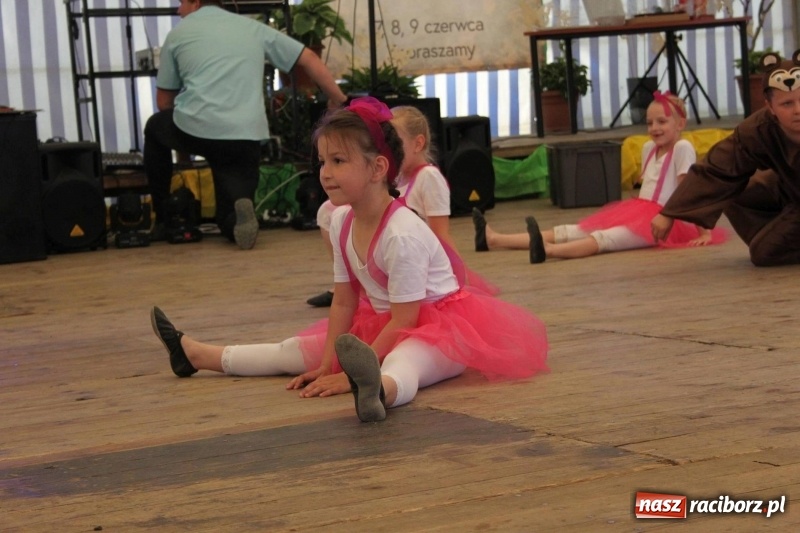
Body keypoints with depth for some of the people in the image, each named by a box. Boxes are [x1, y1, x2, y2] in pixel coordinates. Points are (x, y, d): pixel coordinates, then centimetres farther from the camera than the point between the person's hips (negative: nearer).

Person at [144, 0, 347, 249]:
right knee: (233, 222, 14)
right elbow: (309, 58, 18)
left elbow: (164, 101, 21)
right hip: (247, 137, 2)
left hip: (194, 129, -2)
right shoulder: (253, 28, 21)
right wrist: (338, 99, 25)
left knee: (155, 128, 34)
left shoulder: (178, 33, 15)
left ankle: (164, 218, 28)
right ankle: (239, 208, -23)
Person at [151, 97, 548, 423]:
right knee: (296, 350, 13)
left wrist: (350, 374, -26)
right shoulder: (342, 222, -2)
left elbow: (404, 320, -25)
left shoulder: (403, 235, -28)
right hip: (381, 324, 10)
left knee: (400, 363, -44)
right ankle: (195, 355, 20)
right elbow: (343, 300, 3)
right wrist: (328, 363, -7)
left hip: (438, 326, -10)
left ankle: (378, 388, -78)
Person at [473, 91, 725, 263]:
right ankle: (494, 240, -16)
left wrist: (704, 232, -16)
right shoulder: (649, 148, 15)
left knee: (605, 238, -33)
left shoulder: (683, 148, -9)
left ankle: (548, 250, -61)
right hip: (638, 214, 8)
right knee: (574, 231, -5)